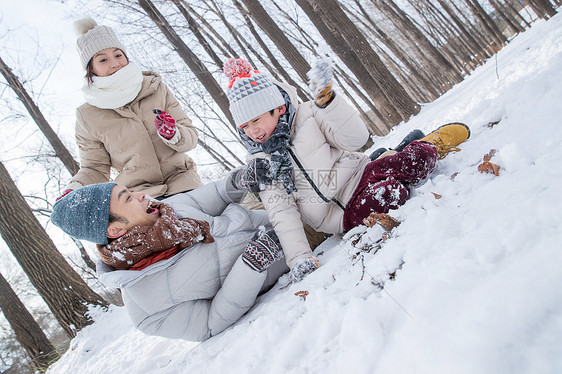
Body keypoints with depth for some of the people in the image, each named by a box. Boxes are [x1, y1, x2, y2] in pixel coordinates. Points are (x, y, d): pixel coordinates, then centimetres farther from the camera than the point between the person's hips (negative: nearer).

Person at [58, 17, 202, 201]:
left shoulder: (156, 88, 8)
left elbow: (191, 137, 7)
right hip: (138, 193, -1)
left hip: (182, 180, 1)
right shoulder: (88, 115, 5)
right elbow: (94, 168, 12)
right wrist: (74, 190, -8)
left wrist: (173, 134, -15)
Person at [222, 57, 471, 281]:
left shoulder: (306, 116, -2)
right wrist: (298, 257, -18)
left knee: (418, 157, -20)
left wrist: (325, 99, -25)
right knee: (389, 194, -30)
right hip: (345, 215, 0)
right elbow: (282, 215, -5)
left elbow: (355, 138, -12)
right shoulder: (261, 166, 1)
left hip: (361, 175, 1)